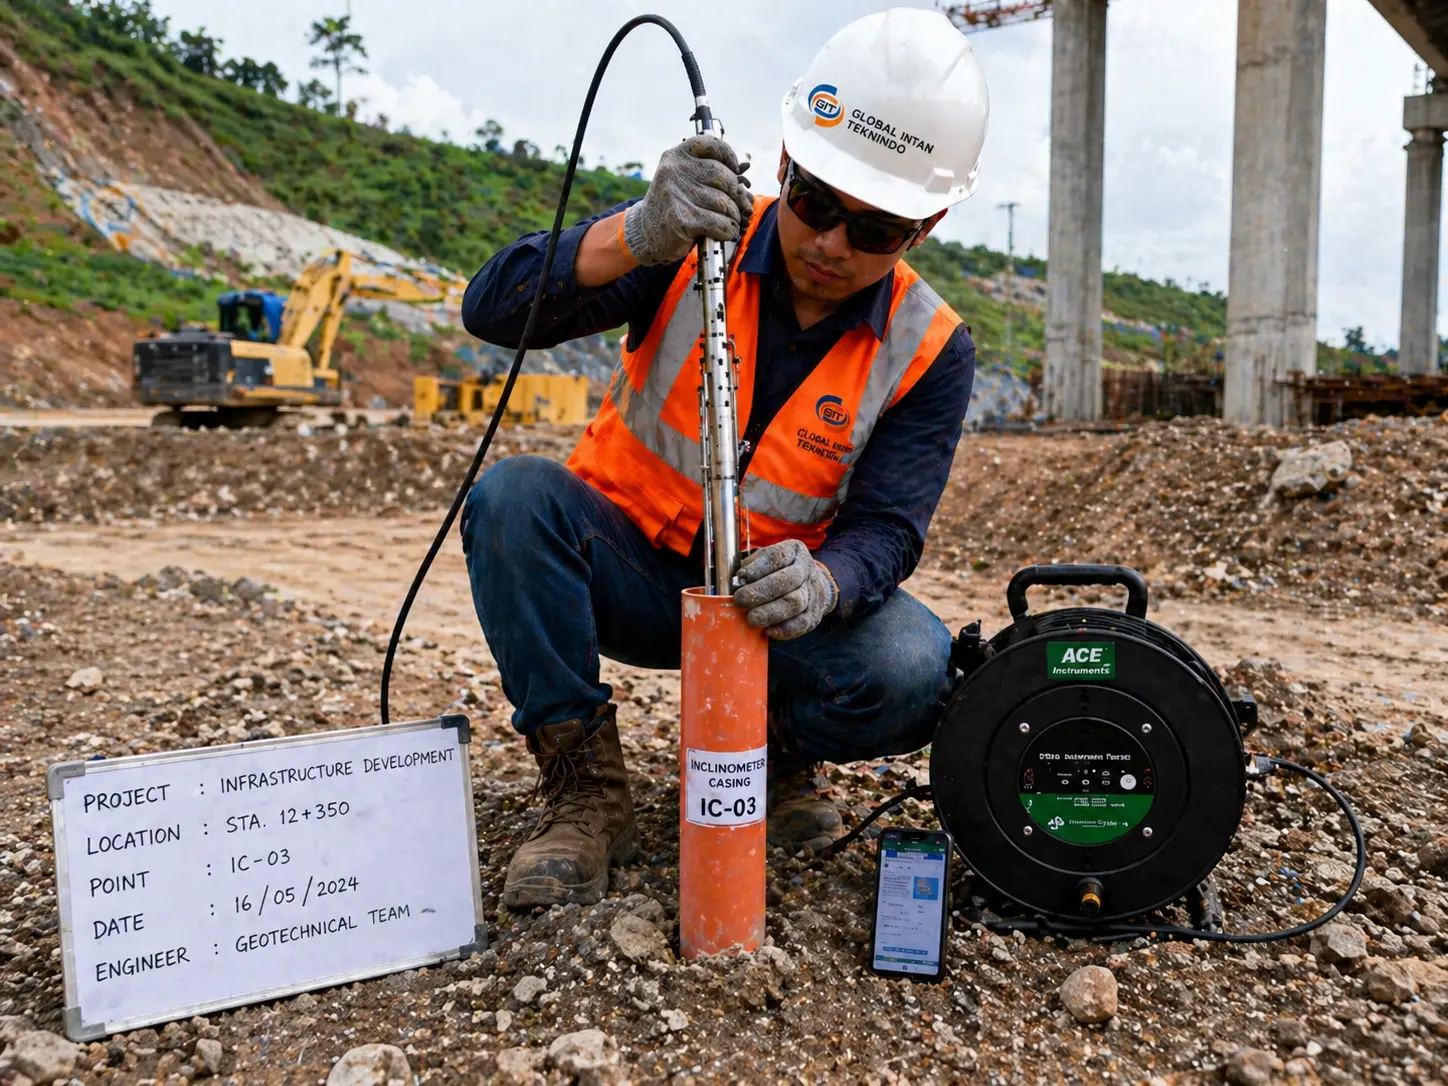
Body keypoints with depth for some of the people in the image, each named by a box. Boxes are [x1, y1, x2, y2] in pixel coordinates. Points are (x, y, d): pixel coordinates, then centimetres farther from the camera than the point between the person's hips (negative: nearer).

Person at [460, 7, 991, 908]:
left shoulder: (928, 350, -8)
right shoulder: (700, 240, -11)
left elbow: (885, 529, -14)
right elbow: (495, 310, -21)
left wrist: (820, 585, -38)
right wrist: (637, 237, -39)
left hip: (769, 602, 0)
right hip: (628, 572, 1)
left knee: (916, 669, -28)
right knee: (514, 496, -30)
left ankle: (772, 749, 7)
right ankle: (585, 788, -14)